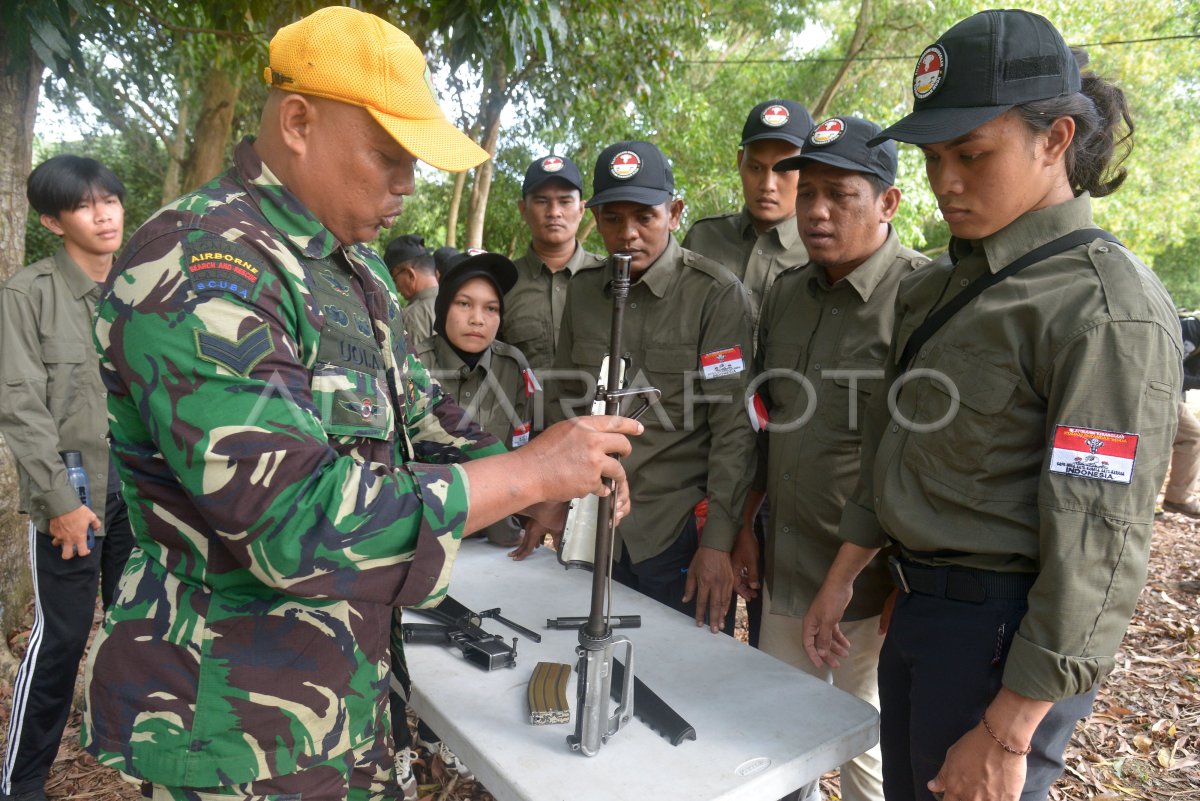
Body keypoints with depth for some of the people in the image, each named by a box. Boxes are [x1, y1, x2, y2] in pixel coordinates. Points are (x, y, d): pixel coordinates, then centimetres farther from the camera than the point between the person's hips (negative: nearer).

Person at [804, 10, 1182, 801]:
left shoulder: (1106, 306, -17)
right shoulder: (945, 283, 7)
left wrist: (1008, 733, -17)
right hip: (918, 606, 8)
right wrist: (842, 577, 14)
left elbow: (1101, 546, -19)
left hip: (1004, 631, -7)